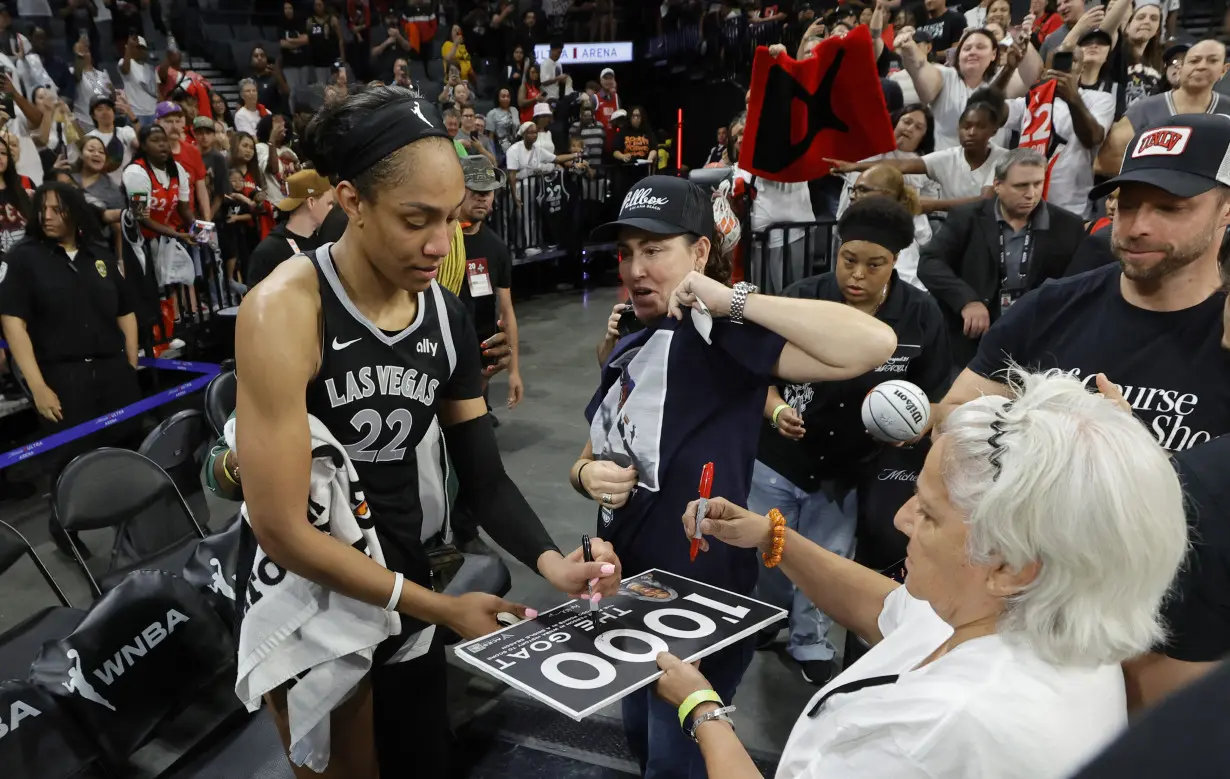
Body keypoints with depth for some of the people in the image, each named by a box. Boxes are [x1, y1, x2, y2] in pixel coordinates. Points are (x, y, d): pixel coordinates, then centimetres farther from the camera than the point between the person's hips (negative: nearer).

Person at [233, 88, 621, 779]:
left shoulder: (447, 314, -5)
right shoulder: (285, 312, -24)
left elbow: (482, 474, 0)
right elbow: (281, 528, -24)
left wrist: (548, 560, -19)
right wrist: (442, 609, -20)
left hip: (404, 578, 5)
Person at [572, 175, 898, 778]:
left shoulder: (726, 337, -21)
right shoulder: (628, 350, 5)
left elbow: (874, 345, -36)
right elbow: (588, 461, 14)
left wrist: (734, 301, -32)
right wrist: (587, 474, -10)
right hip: (626, 589, 8)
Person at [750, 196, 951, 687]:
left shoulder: (922, 316, -11)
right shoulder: (801, 299, -15)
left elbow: (938, 400, -3)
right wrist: (776, 410, -25)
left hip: (849, 472, 1)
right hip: (778, 461, 0)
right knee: (764, 559, 16)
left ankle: (810, 646, 45)